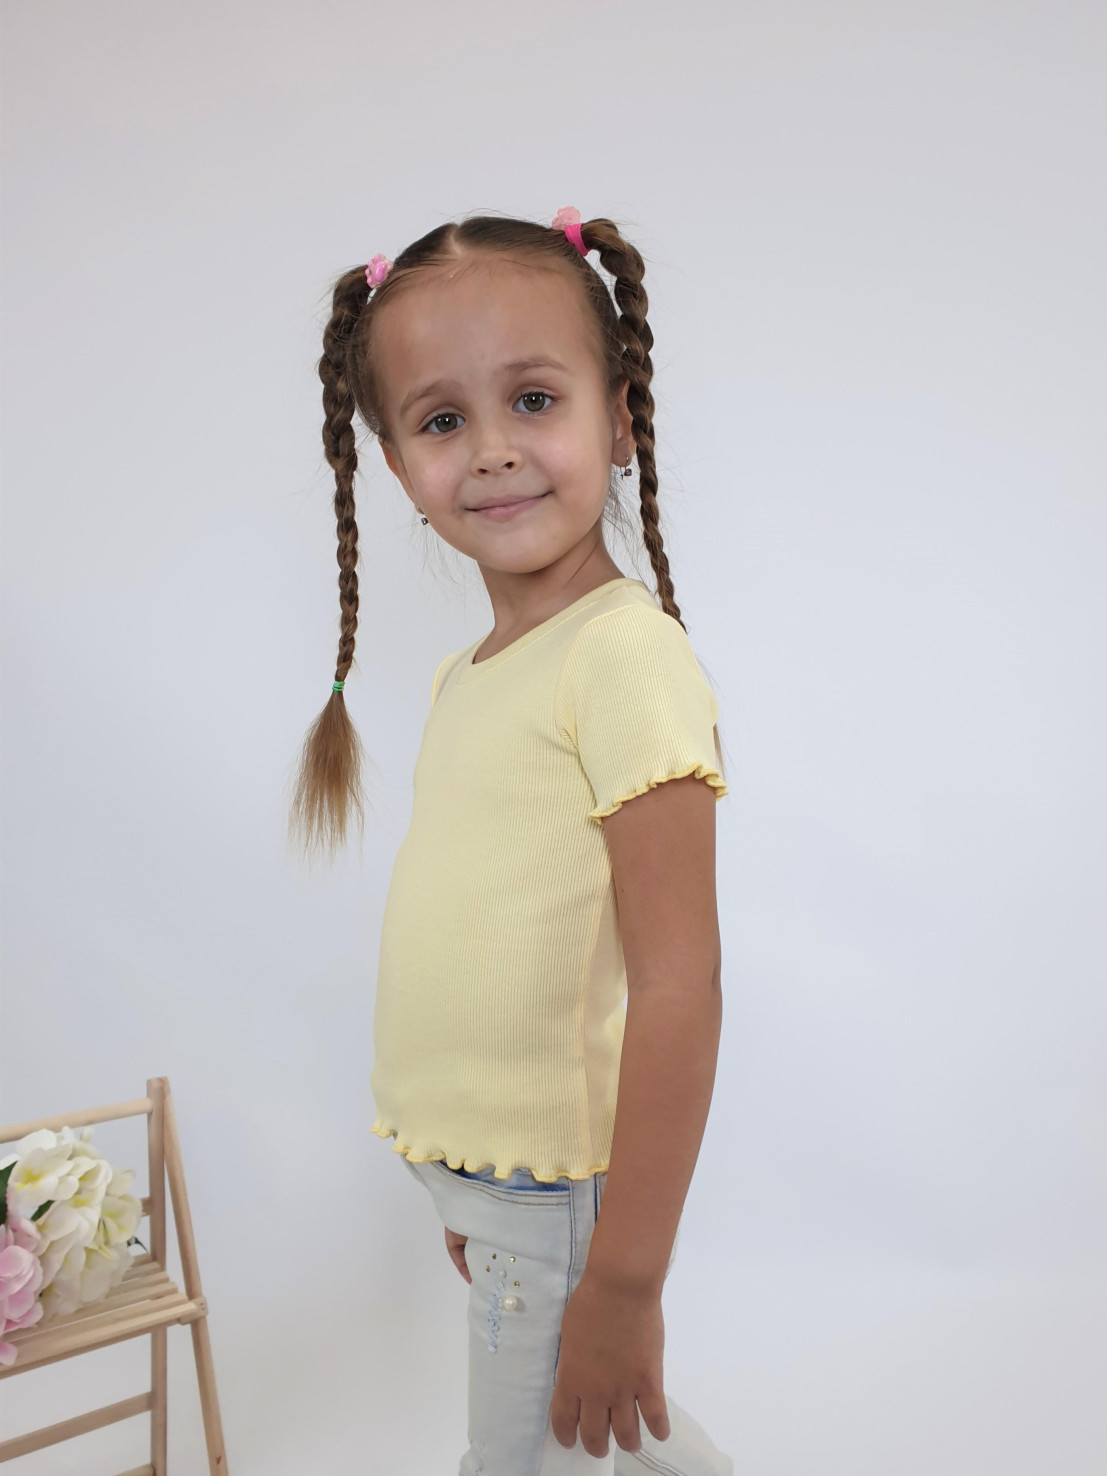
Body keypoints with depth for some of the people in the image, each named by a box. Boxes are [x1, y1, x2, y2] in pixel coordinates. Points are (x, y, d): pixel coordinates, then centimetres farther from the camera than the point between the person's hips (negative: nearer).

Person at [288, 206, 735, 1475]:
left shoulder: (627, 655, -20)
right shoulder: (465, 677, 5)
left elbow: (677, 984, -23)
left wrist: (623, 1282, -20)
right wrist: (470, 1182, 16)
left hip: (566, 1195, -7)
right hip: (493, 1179, 7)